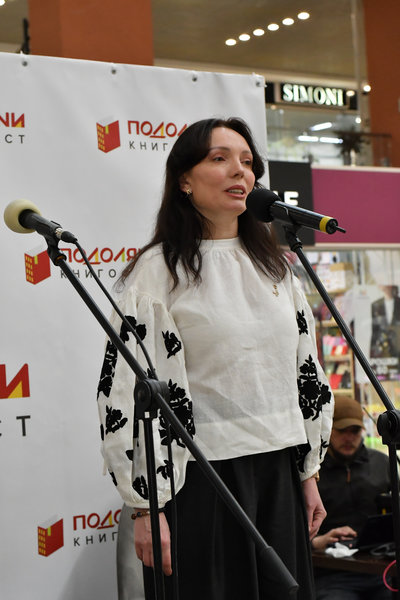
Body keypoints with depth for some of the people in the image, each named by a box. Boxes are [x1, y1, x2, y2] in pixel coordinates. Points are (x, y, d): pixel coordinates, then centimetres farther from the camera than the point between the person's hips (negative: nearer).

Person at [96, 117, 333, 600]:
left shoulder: (273, 264, 12)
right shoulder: (158, 270, -6)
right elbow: (128, 388, -11)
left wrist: (308, 474, 13)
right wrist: (144, 507, -14)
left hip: (278, 472, 6)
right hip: (200, 481, -5)